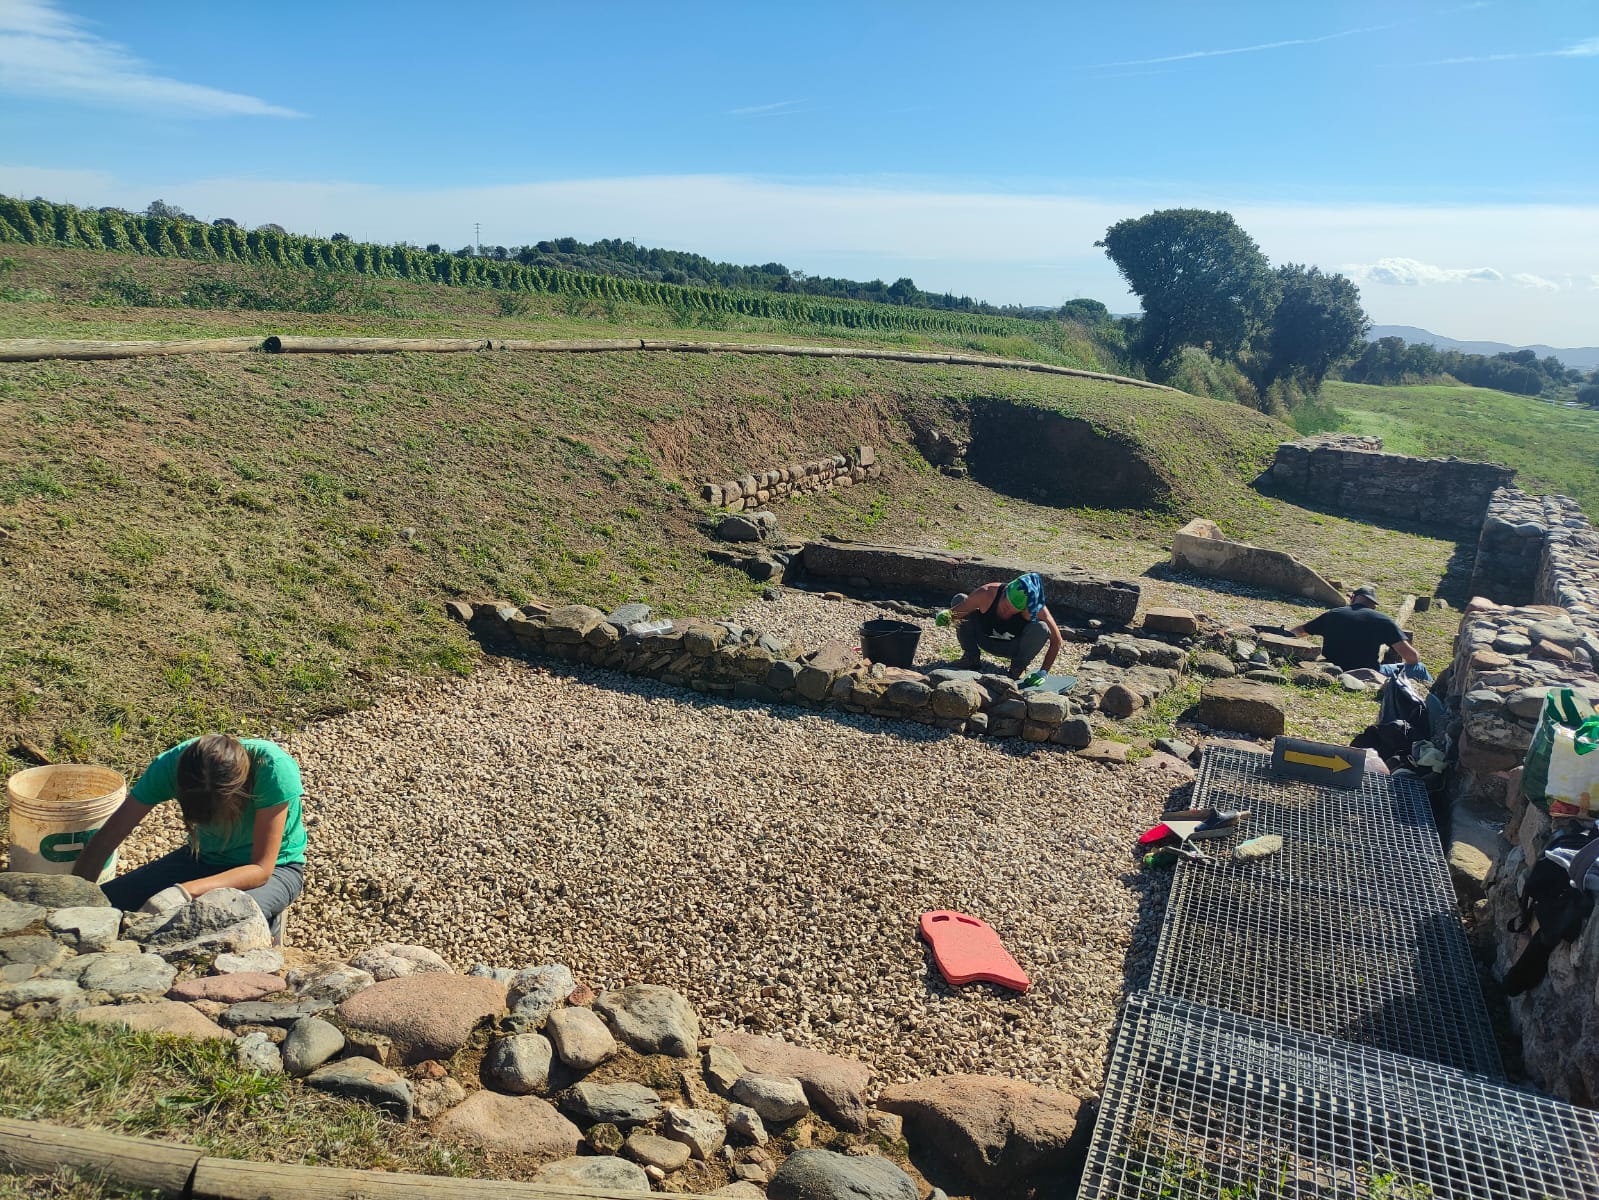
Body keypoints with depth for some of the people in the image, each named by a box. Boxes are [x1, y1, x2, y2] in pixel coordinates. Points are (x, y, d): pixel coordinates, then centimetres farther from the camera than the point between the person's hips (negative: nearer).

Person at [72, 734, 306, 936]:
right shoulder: (171, 764, -23)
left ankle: (268, 924, -2)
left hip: (274, 865, -4)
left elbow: (262, 869, -30)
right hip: (205, 857, 5)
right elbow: (104, 842, -16)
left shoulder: (272, 768, -34)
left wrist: (185, 891, -42)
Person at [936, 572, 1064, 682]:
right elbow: (952, 613, -28)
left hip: (1014, 647, -1)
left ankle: (1019, 667, -4)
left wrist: (1044, 671, -31)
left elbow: (1056, 640, -23)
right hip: (985, 640, 1)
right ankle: (971, 657, -7)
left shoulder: (1035, 609, -32)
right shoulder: (986, 594, -32)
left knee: (1041, 629, -33)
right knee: (960, 599, -22)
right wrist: (944, 616, -52)